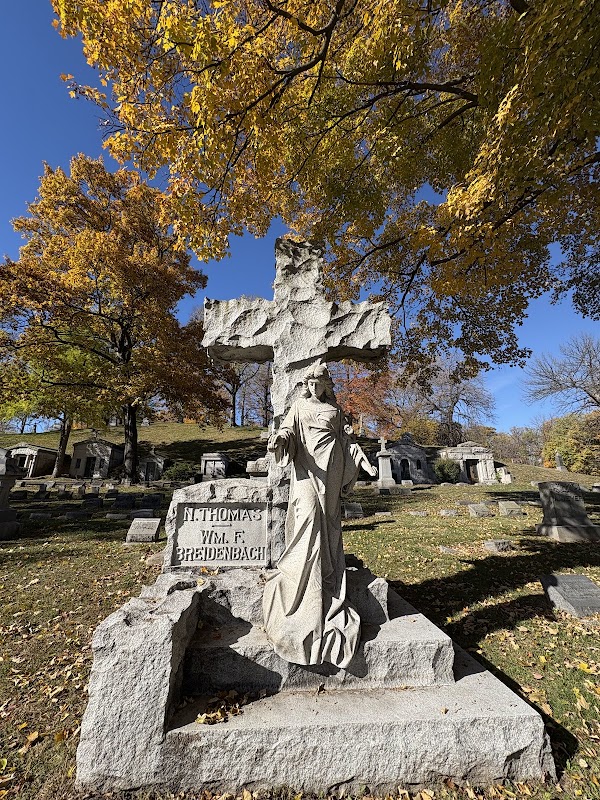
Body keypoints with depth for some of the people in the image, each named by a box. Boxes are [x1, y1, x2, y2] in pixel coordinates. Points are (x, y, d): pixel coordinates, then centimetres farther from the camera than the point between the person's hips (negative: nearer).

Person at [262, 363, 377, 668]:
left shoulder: (335, 410, 20)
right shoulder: (300, 406, 12)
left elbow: (344, 440, 20)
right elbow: (289, 427, -3)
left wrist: (363, 460, 8)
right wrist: (280, 437, -26)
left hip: (332, 468, 3)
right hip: (308, 465, -3)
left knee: (329, 523, 1)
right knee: (309, 514, -15)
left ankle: (330, 594, 10)